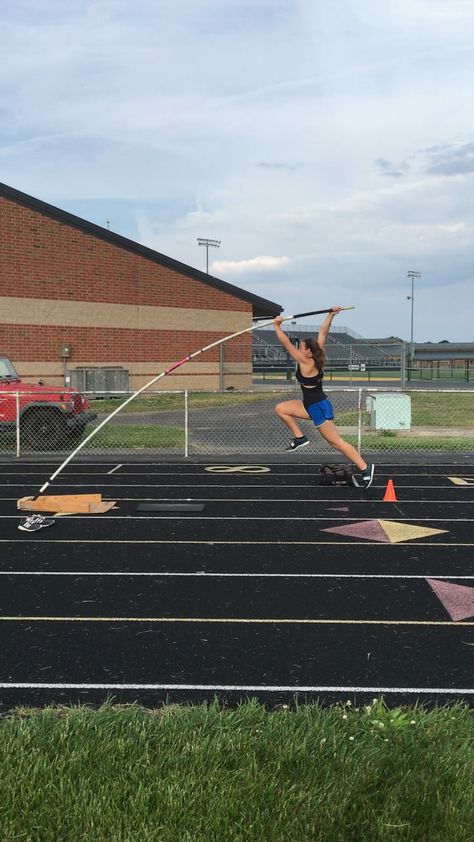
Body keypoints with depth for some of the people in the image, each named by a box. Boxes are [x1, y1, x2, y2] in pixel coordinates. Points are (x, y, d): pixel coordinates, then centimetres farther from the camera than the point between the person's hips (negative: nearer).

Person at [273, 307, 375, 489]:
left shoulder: (306, 362, -19)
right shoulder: (315, 359, 2)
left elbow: (286, 343, -16)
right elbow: (323, 333, 6)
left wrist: (277, 326, -7)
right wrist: (331, 315, 4)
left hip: (319, 408, -9)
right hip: (312, 405, 9)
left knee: (336, 441, -4)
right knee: (280, 409, 10)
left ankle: (364, 468, 2)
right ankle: (300, 438, 15)